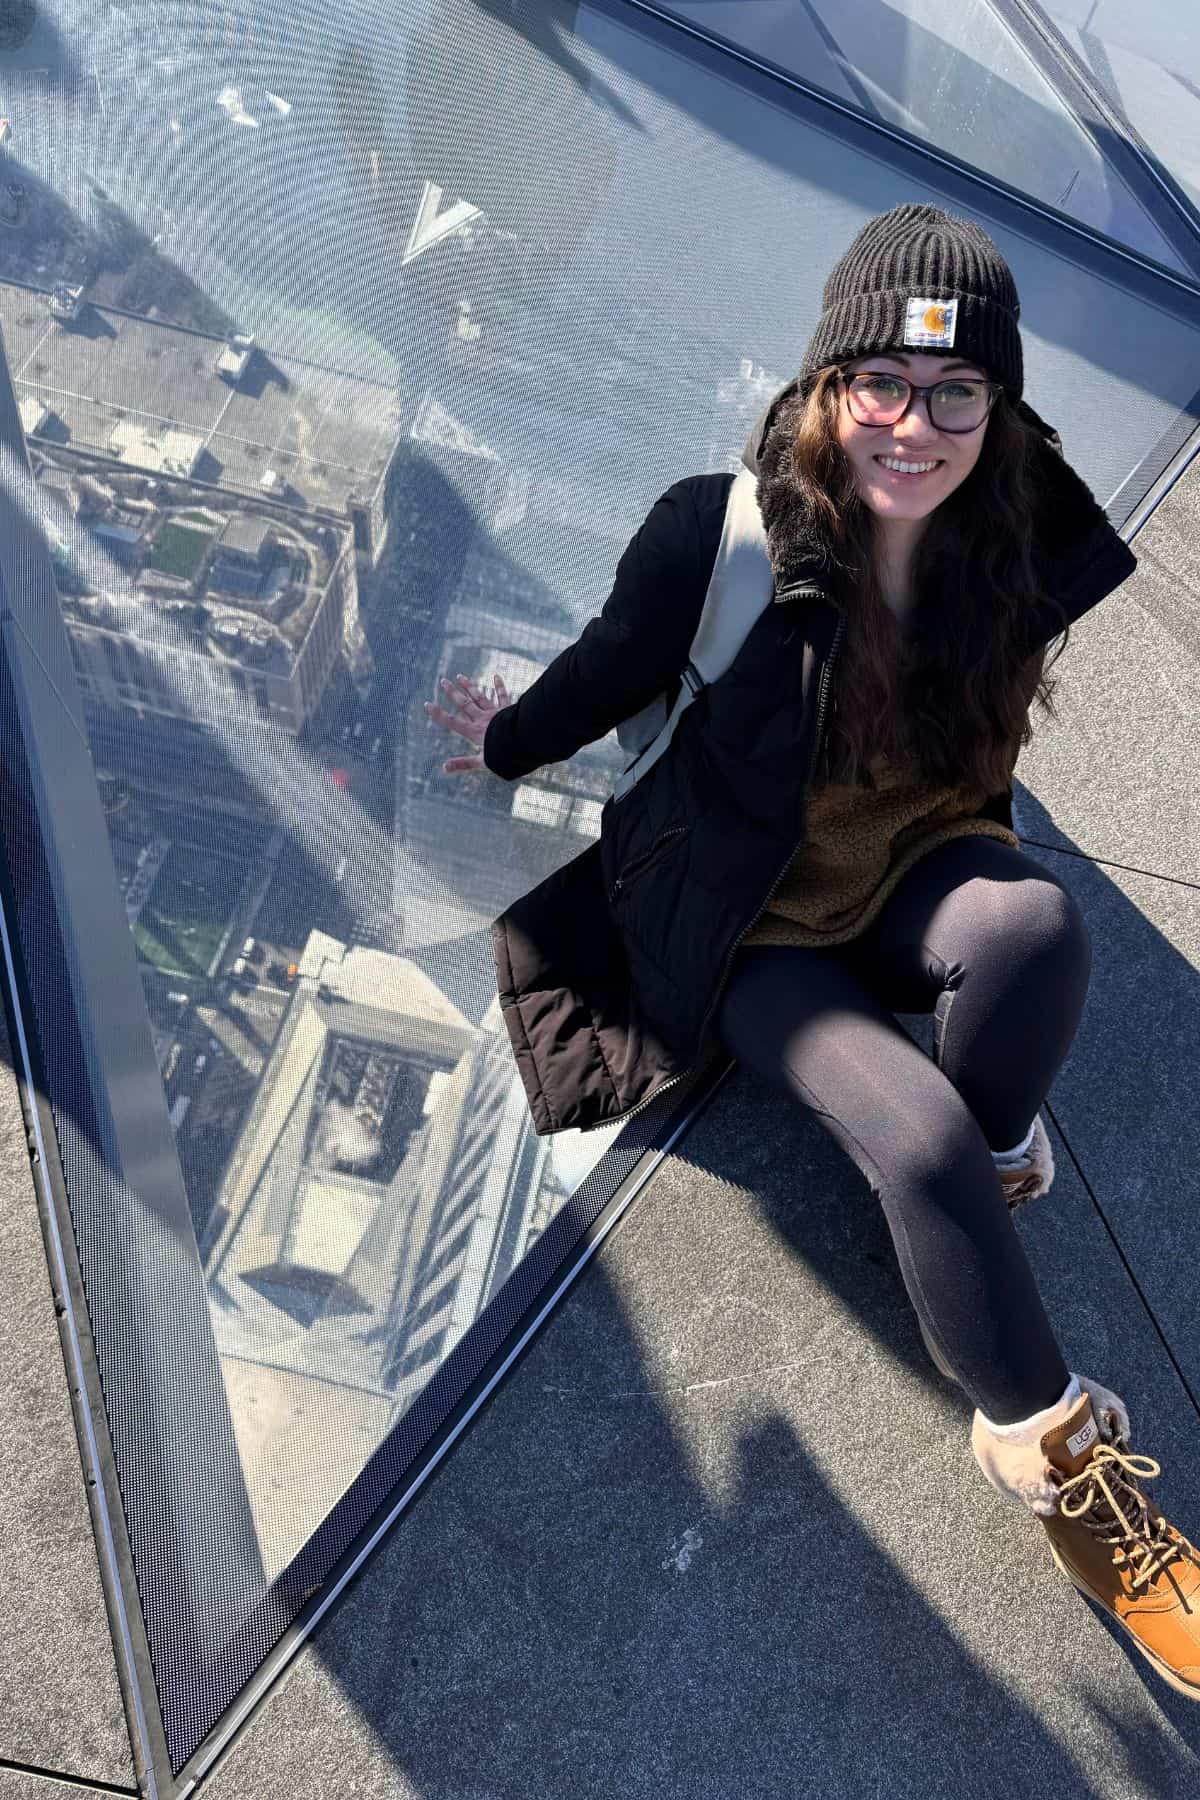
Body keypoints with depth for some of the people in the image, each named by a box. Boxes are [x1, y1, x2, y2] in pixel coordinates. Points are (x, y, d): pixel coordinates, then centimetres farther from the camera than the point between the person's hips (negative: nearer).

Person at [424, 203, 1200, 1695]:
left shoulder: (1014, 549, -11)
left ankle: (995, 1143, -3)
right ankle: (1052, 1454, -3)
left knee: (1035, 917, -34)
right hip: (751, 928, -3)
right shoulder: (722, 533, -21)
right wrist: (507, 745, 11)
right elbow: (616, 668, -2)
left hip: (911, 873, 3)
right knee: (921, 1142, -26)